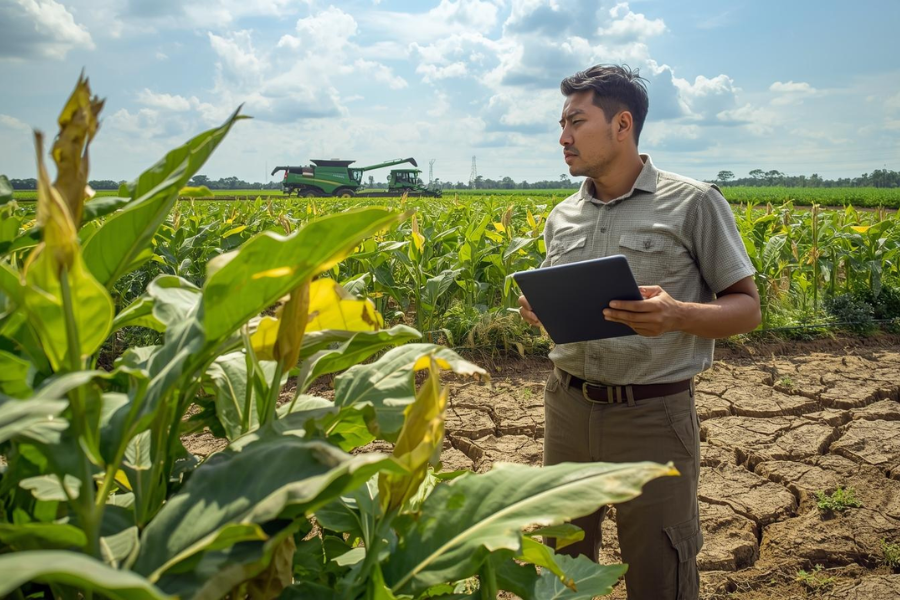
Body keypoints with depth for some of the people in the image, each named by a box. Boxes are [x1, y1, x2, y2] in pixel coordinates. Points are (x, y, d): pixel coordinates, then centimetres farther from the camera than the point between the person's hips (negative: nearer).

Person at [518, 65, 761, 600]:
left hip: (653, 415, -5)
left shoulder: (693, 203, -7)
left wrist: (676, 316, -24)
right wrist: (539, 310, -4)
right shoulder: (561, 218, 9)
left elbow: (747, 309, -4)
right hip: (568, 408, 5)